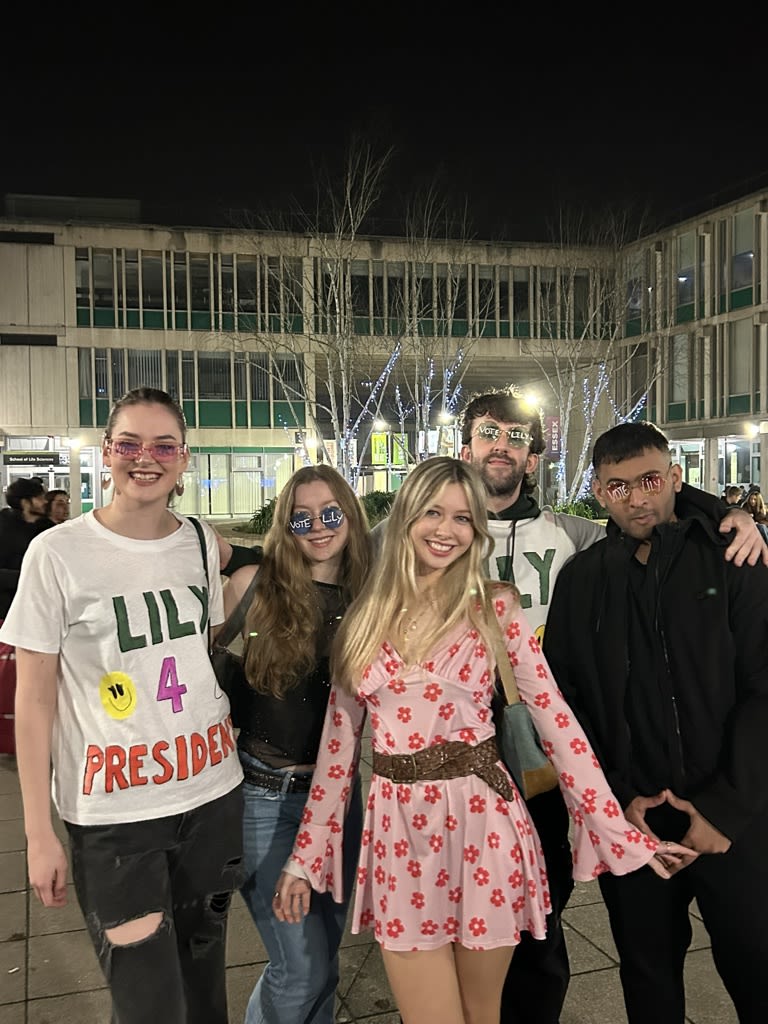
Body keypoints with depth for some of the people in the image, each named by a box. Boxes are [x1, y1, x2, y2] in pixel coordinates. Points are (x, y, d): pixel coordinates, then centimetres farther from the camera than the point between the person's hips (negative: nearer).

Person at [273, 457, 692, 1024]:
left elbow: (554, 716, -5)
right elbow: (339, 739, 8)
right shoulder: (367, 616, 4)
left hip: (480, 823, -1)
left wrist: (617, 829, -8)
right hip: (398, 834, 2)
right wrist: (306, 854, 9)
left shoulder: (495, 607, -2)